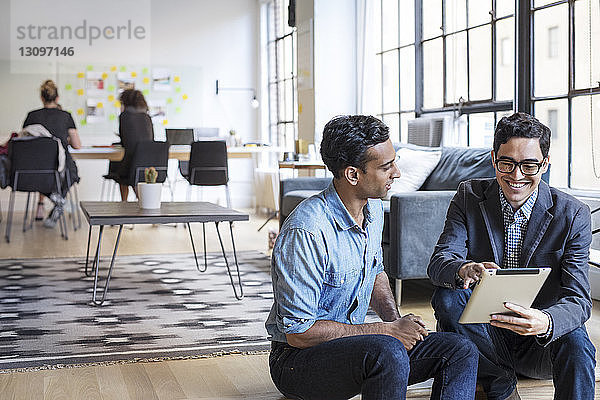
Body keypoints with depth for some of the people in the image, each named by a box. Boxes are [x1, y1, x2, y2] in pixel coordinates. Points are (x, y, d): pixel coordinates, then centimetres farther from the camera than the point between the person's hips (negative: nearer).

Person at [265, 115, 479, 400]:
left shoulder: (373, 209, 3)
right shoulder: (305, 232, -25)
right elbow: (299, 332, -23)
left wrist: (396, 321, 0)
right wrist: (389, 330, -19)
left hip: (352, 343, 8)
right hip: (298, 360, -8)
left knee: (461, 352, -6)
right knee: (388, 352, -36)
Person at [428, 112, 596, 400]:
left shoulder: (573, 215, -8)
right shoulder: (469, 196, -3)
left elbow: (578, 301, -15)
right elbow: (438, 263, -14)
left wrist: (546, 322, -41)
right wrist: (463, 270, -40)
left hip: (541, 341, -2)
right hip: (484, 332, 2)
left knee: (575, 342, -34)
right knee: (447, 297, -27)